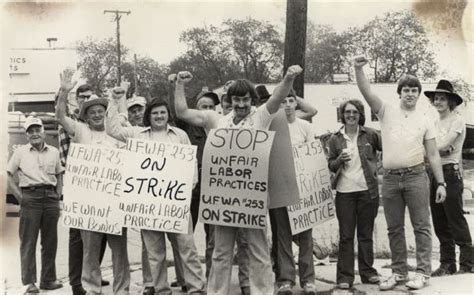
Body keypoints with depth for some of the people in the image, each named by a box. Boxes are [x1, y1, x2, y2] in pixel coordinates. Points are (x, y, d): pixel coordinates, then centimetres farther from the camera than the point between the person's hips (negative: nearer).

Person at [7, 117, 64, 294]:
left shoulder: (54, 152, 12)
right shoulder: (20, 152, 5)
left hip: (50, 198, 3)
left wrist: (58, 196, 8)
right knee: (28, 241, -3)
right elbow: (9, 176, 4)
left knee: (50, 241, 7)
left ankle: (48, 279, 17)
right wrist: (19, 196, -4)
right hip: (30, 198, -3)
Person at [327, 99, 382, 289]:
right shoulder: (335, 139, 5)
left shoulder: (370, 135, 2)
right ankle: (345, 276, 6)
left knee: (366, 234, 9)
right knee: (346, 236, 2)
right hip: (344, 192, 0)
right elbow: (330, 165, 8)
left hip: (367, 190, 0)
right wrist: (340, 160, -11)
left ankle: (368, 272, 19)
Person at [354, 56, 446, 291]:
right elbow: (366, 92, -6)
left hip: (416, 176, -1)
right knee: (394, 228, 8)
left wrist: (441, 183, 1)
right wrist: (358, 69, -22)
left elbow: (433, 154, 6)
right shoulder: (387, 112, 7)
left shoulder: (425, 120, 8)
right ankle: (399, 271, 18)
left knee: (421, 226, 0)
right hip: (390, 178, 1)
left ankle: (423, 272, 6)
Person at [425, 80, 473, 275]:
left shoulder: (456, 121, -4)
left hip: (450, 172, -7)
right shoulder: (436, 123, 18)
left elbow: (442, 146, -14)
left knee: (456, 219, -7)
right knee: (439, 222, 7)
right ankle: (447, 263, 14)